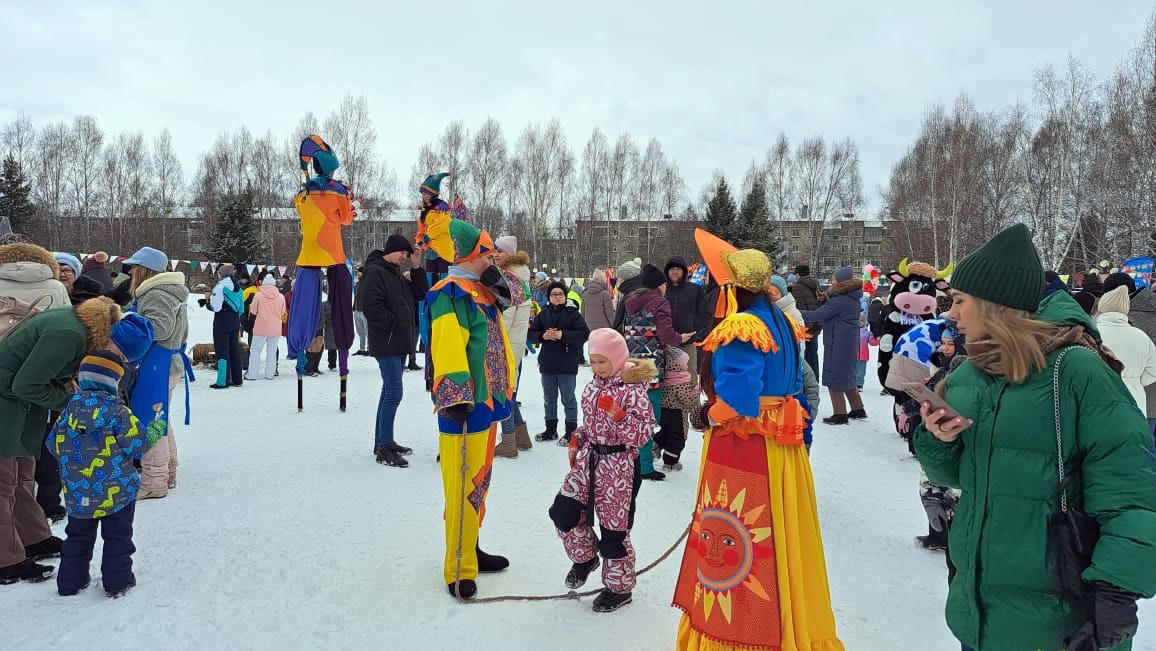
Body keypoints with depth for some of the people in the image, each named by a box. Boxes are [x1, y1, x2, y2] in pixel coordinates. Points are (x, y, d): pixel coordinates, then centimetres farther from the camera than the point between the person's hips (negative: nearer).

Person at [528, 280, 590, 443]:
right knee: (549, 399, 14)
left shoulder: (572, 314, -4)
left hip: (567, 365, -4)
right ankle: (551, 429, 27)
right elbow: (530, 335, 6)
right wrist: (543, 336, -14)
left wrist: (563, 335, -20)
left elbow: (584, 333, -12)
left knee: (568, 400, 4)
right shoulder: (542, 315, 6)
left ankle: (571, 431, 13)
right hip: (547, 364, 4)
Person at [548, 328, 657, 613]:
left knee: (614, 526, 3)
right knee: (562, 510, 6)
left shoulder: (633, 389, -16)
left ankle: (619, 587, 23)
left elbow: (642, 434, -19)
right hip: (589, 459, 8)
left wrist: (616, 413, -30)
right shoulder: (594, 386, 7)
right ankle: (585, 557, 33)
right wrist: (577, 440, 7)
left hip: (618, 465, -7)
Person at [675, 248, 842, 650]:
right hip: (780, 444, 9)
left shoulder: (739, 329, -20)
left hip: (742, 449, -9)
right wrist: (785, 419, 14)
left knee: (733, 543, 3)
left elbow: (737, 396, -30)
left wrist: (708, 415, -13)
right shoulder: (781, 322, 9)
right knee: (780, 538, 20)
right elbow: (793, 384, 13)